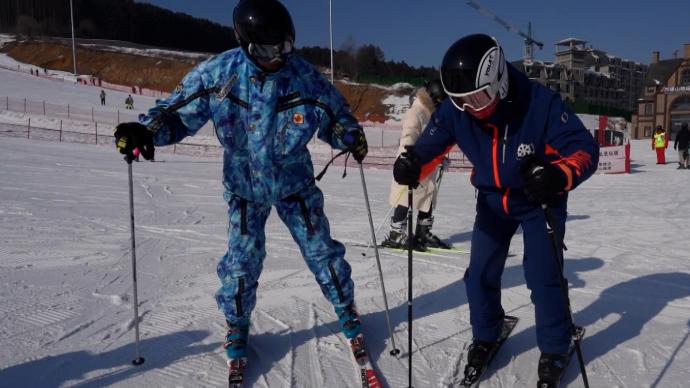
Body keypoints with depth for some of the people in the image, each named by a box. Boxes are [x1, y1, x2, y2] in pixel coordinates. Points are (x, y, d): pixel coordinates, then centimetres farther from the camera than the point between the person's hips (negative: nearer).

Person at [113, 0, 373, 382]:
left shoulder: (304, 76, -17)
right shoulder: (218, 73, -17)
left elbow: (335, 116, -4)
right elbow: (178, 111, -8)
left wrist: (351, 136, -25)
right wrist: (147, 129, -26)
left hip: (295, 184, 0)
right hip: (244, 186, 0)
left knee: (322, 251, 7)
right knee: (242, 261, 4)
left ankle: (347, 312, 32)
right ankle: (237, 327, 31)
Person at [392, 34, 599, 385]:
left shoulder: (540, 102, -31)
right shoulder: (454, 110, -21)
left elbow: (584, 148, -30)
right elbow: (429, 146, -10)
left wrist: (560, 175, -52)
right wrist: (413, 165, -34)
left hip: (539, 200, -3)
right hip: (493, 200, 4)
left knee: (542, 276, -6)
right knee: (480, 274, 3)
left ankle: (555, 348, 19)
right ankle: (485, 337, 28)